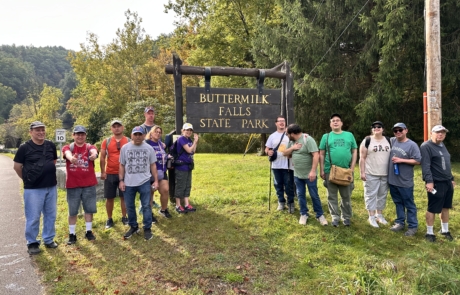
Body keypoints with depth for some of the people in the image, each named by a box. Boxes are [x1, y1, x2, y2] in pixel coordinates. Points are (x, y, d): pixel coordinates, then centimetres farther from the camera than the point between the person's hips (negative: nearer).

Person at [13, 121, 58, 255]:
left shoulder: (51, 145, 3)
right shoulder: (24, 147, -8)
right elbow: (17, 166, 0)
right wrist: (27, 179, 5)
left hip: (51, 187, 4)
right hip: (33, 189, -4)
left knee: (51, 215, 13)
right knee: (33, 217, 3)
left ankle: (49, 239, 27)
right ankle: (32, 243, 19)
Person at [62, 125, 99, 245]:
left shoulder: (90, 147, 0)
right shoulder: (68, 147, -1)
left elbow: (94, 151, -25)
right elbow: (67, 153, -26)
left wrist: (94, 155, -51)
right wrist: (71, 158, -51)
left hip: (89, 184, 1)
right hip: (72, 185, -1)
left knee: (89, 209, 11)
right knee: (72, 211, 9)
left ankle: (89, 231, 25)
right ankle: (72, 234, 20)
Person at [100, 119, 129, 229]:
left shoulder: (129, 141, 2)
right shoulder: (106, 141, 2)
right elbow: (102, 157, 3)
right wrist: (103, 172, -3)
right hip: (110, 174, 0)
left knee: (124, 196, 9)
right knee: (109, 198, 7)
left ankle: (124, 217, 22)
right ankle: (109, 219, 19)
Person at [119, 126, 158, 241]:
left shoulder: (149, 148, 1)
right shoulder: (125, 148, 2)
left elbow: (153, 165, 6)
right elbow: (122, 166, 6)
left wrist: (156, 180, 2)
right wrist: (121, 180, 0)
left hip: (144, 182, -1)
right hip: (129, 183, 1)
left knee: (146, 206, 3)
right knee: (130, 206, 12)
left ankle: (147, 229, 15)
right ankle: (133, 227, 29)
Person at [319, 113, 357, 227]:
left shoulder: (349, 135, 6)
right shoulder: (326, 136, 4)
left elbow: (354, 152, 7)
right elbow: (321, 154, 4)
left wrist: (352, 168, -2)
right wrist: (322, 170, -2)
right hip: (330, 171, 0)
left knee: (346, 196, 10)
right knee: (332, 196, 7)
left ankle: (346, 217, 25)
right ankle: (335, 217, 20)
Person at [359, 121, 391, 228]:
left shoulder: (388, 141, 9)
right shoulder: (367, 141, -4)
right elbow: (362, 158, -6)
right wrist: (362, 172, -12)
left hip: (385, 174, 5)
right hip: (371, 174, -4)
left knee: (382, 195, 12)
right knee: (371, 195, -1)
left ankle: (380, 214, 26)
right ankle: (371, 217, 9)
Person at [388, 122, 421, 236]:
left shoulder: (412, 145, -11)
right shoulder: (392, 141, 5)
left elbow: (417, 161, -14)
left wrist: (401, 160, -18)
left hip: (405, 181, -5)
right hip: (392, 180, 5)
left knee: (409, 205, 5)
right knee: (398, 202, 17)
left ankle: (413, 226, 15)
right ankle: (400, 222, 29)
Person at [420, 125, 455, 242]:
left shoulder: (442, 146, 16)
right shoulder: (426, 146, -13)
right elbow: (425, 166, -21)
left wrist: (451, 178, 23)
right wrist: (429, 181, -28)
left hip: (447, 182, 8)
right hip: (436, 183, -8)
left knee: (445, 207, 15)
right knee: (432, 209, -1)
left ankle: (445, 230, 29)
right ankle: (429, 233, 11)